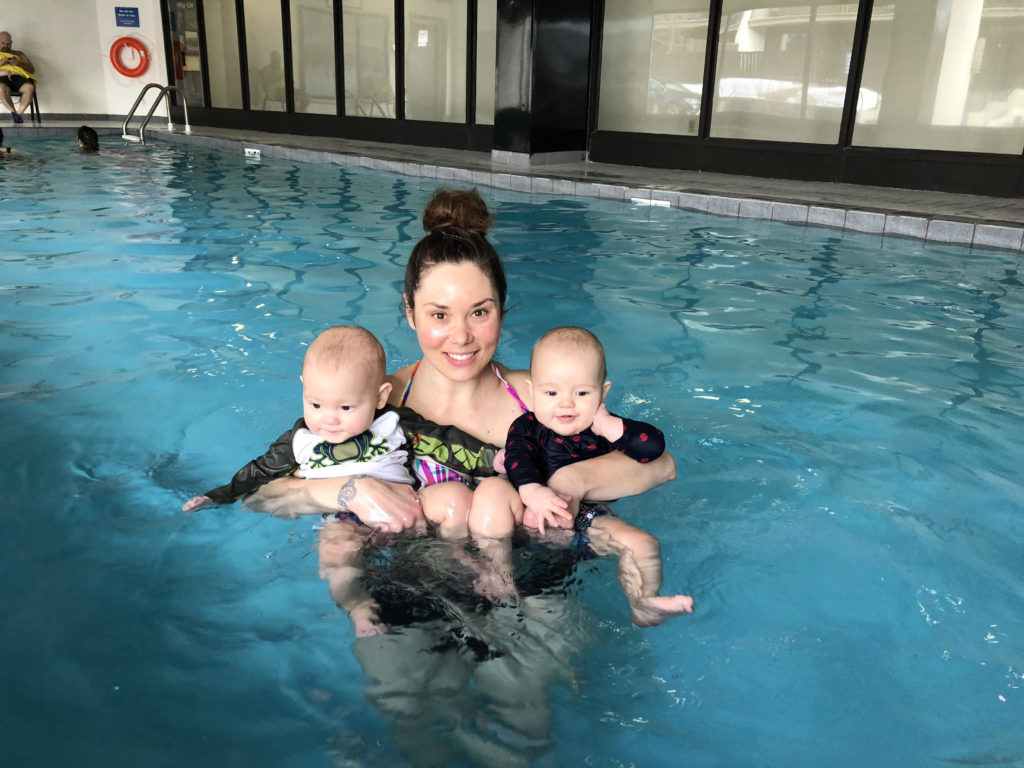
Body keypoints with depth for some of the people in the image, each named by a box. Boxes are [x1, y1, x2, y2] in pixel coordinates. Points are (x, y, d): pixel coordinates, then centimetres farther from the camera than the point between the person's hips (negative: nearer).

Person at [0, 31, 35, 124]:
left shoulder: (18, 54, 32)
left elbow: (32, 69, 19)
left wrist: (18, 64, 0)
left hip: (18, 77, 1)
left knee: (30, 87, -37)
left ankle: (19, 113, -37)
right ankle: (13, 112, -38)